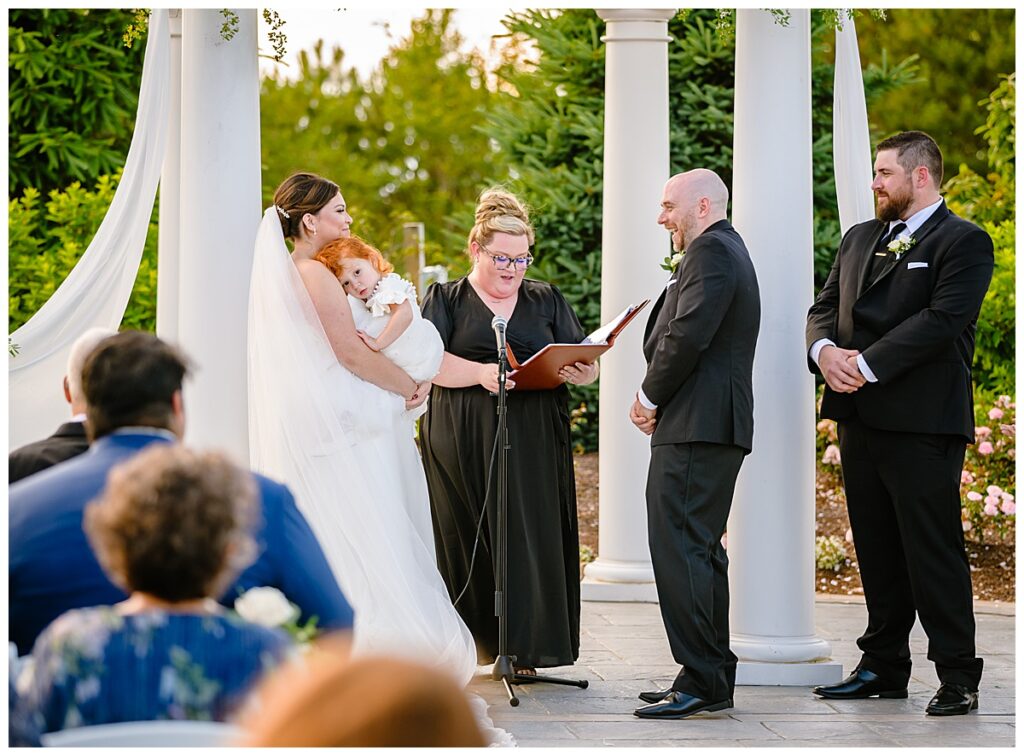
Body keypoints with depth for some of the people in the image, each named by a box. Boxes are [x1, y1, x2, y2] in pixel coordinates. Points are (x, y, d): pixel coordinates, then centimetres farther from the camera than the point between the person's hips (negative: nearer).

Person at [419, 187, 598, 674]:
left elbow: (585, 366, 11)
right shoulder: (446, 300, 9)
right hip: (462, 445, -2)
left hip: (533, 445, 2)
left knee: (530, 538, -4)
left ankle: (524, 648, 0)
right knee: (465, 539, -3)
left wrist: (580, 372, -13)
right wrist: (480, 373, -23)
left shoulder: (547, 301, 17)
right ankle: (476, 641, 4)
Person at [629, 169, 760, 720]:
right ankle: (714, 678, 17)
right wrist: (657, 399, 8)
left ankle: (700, 680, -13)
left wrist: (650, 396, -8)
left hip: (694, 428, -11)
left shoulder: (710, 251, -10)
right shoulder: (728, 251, 24)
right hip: (716, 427, 11)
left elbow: (687, 336, -21)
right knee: (701, 550, 13)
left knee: (680, 550, -12)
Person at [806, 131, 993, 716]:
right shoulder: (860, 239, 19)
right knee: (877, 551, 11)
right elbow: (825, 306, 15)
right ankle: (884, 667, 18)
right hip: (860, 419, 7)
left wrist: (866, 365, -19)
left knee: (934, 551, -6)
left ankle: (957, 677, -1)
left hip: (922, 423, -7)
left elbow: (941, 321, -16)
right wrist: (824, 349, -8)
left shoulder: (964, 242, -5)